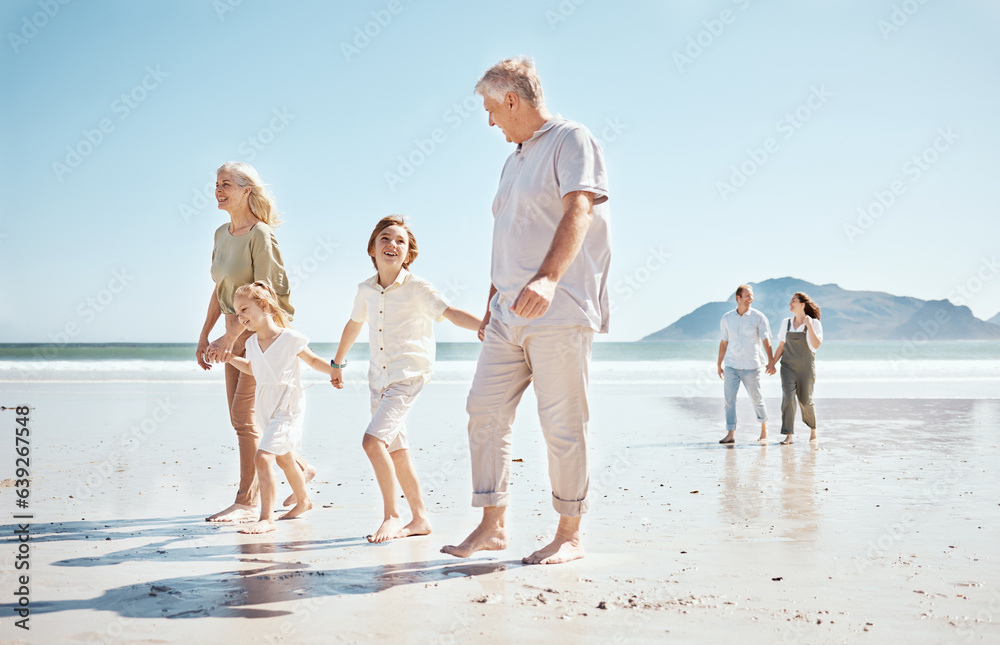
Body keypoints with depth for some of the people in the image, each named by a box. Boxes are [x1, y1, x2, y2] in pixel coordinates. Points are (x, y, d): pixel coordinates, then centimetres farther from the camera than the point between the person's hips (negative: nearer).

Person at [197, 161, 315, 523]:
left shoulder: (260, 234, -15)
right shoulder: (222, 234, 10)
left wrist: (230, 336, -24)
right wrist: (204, 335, 13)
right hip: (236, 333, 9)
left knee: (245, 414, -10)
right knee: (241, 418, 11)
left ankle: (247, 503, -1)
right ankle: (300, 468, 28)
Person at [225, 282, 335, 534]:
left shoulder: (290, 338, -14)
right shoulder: (252, 343, 4)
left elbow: (313, 360, 0)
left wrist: (332, 371, -16)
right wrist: (228, 357, 17)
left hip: (286, 409, -8)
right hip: (265, 410, 8)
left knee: (262, 457, -21)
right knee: (283, 458, 24)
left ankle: (266, 518, -18)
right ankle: (303, 500, 47)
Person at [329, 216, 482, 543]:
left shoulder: (417, 288, -10)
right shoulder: (366, 290, 6)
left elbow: (452, 313, -22)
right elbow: (354, 324, 24)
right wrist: (337, 363, 34)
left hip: (409, 375, -6)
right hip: (378, 377, 6)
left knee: (373, 440, -20)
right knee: (395, 450, 10)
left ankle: (392, 516, -6)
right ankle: (420, 518, 23)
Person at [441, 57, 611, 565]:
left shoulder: (571, 141, -4)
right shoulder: (514, 161, 23)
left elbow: (578, 210, -21)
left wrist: (548, 278, -36)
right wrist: (491, 307, 24)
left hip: (560, 310, -8)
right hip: (509, 315, 9)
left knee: (562, 423, -4)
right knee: (485, 410, 4)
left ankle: (569, 535, 8)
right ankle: (493, 525, 12)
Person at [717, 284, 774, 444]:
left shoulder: (759, 317, -2)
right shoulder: (727, 318, 6)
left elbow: (766, 341, -4)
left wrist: (770, 362, -15)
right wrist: (719, 364, 14)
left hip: (751, 366, -2)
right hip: (731, 365, 2)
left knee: (756, 398, 8)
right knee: (729, 399, -5)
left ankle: (764, 429, 28)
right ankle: (730, 434, -2)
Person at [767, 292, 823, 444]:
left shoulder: (814, 323, -4)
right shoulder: (786, 323, 7)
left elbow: (816, 345, -17)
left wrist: (809, 325, -22)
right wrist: (772, 363, 9)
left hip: (806, 367, -2)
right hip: (788, 366, 2)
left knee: (805, 400, 6)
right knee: (788, 397, -14)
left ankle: (812, 430, 32)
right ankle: (788, 435, -13)